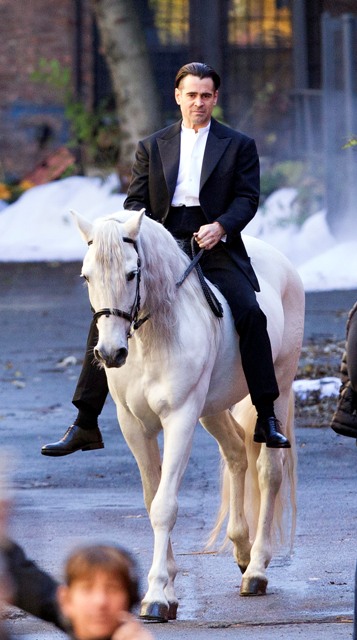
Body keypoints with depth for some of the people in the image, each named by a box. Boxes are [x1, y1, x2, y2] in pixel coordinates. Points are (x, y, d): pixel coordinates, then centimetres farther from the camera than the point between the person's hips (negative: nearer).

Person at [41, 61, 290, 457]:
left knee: (250, 313, -25)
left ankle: (266, 419, -18)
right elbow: (135, 200, 13)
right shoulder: (152, 147, 17)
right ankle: (85, 425, -7)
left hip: (215, 250, -2)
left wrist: (221, 226, -18)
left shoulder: (238, 146, 11)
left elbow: (247, 198, 1)